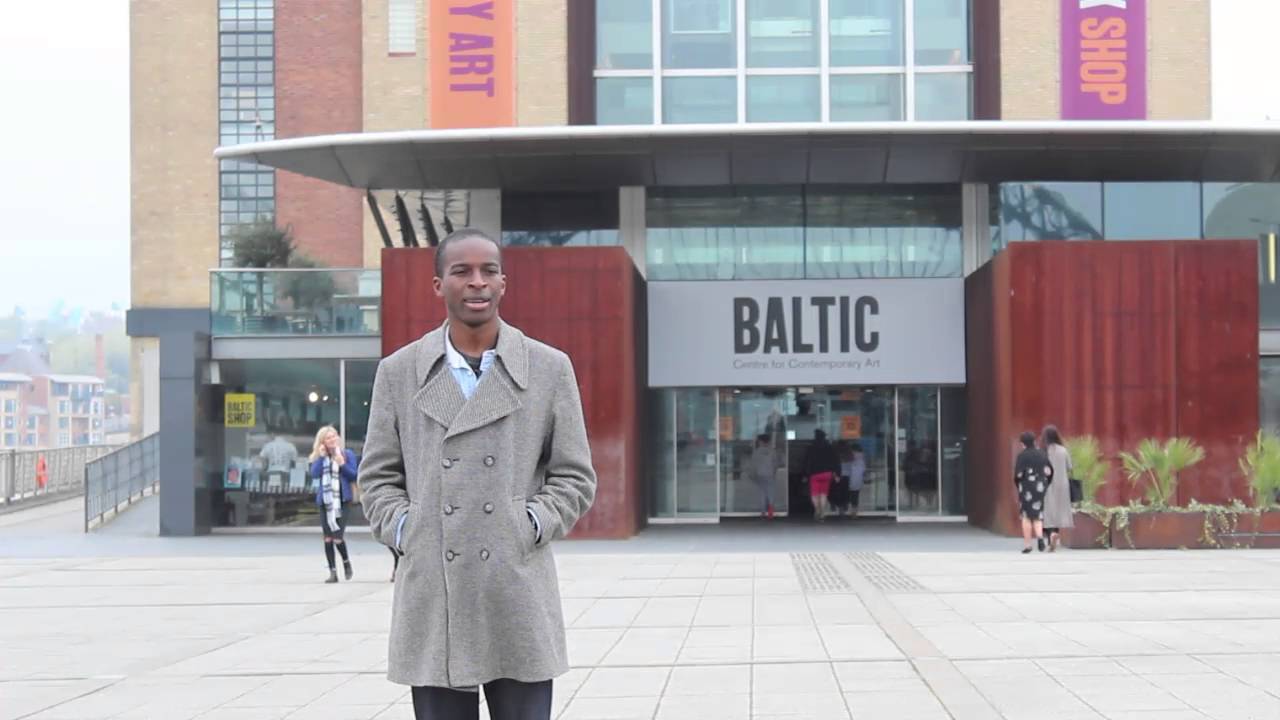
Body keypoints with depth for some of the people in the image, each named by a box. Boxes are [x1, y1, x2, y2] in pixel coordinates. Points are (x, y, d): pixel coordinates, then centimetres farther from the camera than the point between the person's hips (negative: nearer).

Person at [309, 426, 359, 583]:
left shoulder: (347, 454, 4)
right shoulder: (319, 457, 11)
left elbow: (354, 476, -1)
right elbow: (314, 474, -5)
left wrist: (342, 464, -14)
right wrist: (321, 456, -8)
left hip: (341, 500, -3)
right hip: (324, 501, 3)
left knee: (337, 536, -13)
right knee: (327, 538, 4)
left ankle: (346, 561, 15)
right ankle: (332, 572, 11)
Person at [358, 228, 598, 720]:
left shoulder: (550, 370, 5)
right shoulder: (398, 372, 8)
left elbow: (574, 477, 7)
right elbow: (378, 476, 12)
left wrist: (528, 528, -5)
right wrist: (404, 531, -3)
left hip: (519, 604, -1)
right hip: (432, 604, 1)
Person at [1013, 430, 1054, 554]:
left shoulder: (1022, 456, -9)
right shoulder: (1042, 454, 4)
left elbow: (1018, 474, -14)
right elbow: (1049, 472, -1)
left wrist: (1018, 485, 4)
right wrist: (1046, 484, 13)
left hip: (1026, 488, -3)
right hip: (1040, 488, 3)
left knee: (1027, 516, 6)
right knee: (1038, 516, 11)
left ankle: (1027, 545, 5)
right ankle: (1040, 536, -16)